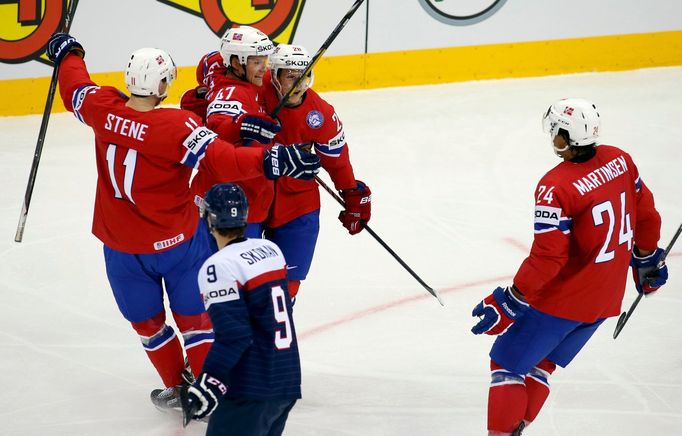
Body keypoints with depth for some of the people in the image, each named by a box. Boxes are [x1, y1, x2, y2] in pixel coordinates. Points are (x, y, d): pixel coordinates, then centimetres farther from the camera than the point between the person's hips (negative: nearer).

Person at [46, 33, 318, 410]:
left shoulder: (102, 108, -10)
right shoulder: (178, 126, -25)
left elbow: (75, 91, 12)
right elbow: (221, 161, -35)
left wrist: (68, 54, 31)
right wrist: (269, 161, -40)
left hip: (121, 247, 4)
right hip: (178, 241, -4)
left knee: (147, 321, 22)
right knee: (193, 318, 13)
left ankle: (177, 387, 34)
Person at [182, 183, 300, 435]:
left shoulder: (219, 267, -15)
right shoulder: (271, 249, 8)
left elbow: (233, 335, -22)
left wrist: (209, 384, -23)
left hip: (251, 392, -8)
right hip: (287, 385, 8)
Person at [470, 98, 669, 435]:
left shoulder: (556, 187, -24)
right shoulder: (620, 160, -4)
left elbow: (547, 257, -24)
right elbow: (646, 214, 9)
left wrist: (510, 301, -16)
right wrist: (646, 259, 25)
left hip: (562, 300, -7)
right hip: (606, 298, 7)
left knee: (506, 362, 8)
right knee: (541, 361, 23)